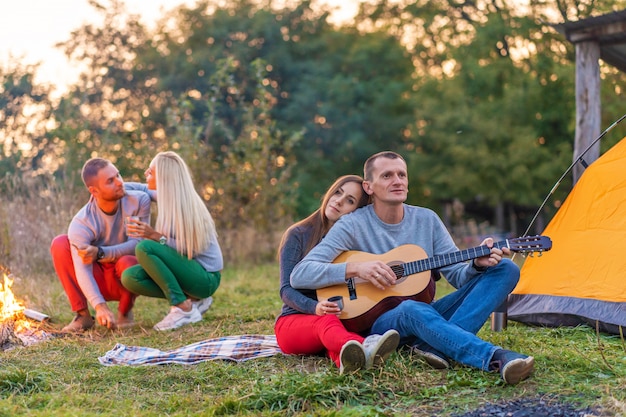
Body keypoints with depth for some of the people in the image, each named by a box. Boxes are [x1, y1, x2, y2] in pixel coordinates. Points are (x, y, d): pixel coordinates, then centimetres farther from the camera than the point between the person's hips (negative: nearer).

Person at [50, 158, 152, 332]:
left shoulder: (139, 201, -18)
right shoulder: (81, 223, -21)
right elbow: (82, 270, -32)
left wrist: (100, 253, -36)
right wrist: (100, 306, -47)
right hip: (99, 282, 1)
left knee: (127, 262, -35)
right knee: (60, 244, -21)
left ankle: (125, 311, -3)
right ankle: (83, 315, -11)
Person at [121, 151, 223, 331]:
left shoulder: (181, 203, -19)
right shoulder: (168, 196, 4)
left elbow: (189, 248, -20)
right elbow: (142, 189, 26)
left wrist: (155, 236, -24)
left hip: (206, 277, -8)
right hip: (189, 271, 8)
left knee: (144, 247, -25)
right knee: (129, 277, -10)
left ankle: (184, 308, -18)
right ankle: (192, 300, 0)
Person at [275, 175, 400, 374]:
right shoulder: (298, 235, 1)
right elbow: (287, 290, -7)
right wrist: (315, 307, -27)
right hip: (294, 320, -2)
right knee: (326, 321, -38)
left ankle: (348, 357, -72)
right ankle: (365, 348, -71)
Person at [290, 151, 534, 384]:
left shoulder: (427, 220, 7)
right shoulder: (353, 226, -6)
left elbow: (457, 275, 8)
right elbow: (299, 275, -14)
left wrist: (477, 264, -15)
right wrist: (356, 269, -26)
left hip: (430, 314, 6)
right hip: (379, 322, -5)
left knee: (505, 269, -8)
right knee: (411, 309, -41)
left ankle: (437, 347, -30)